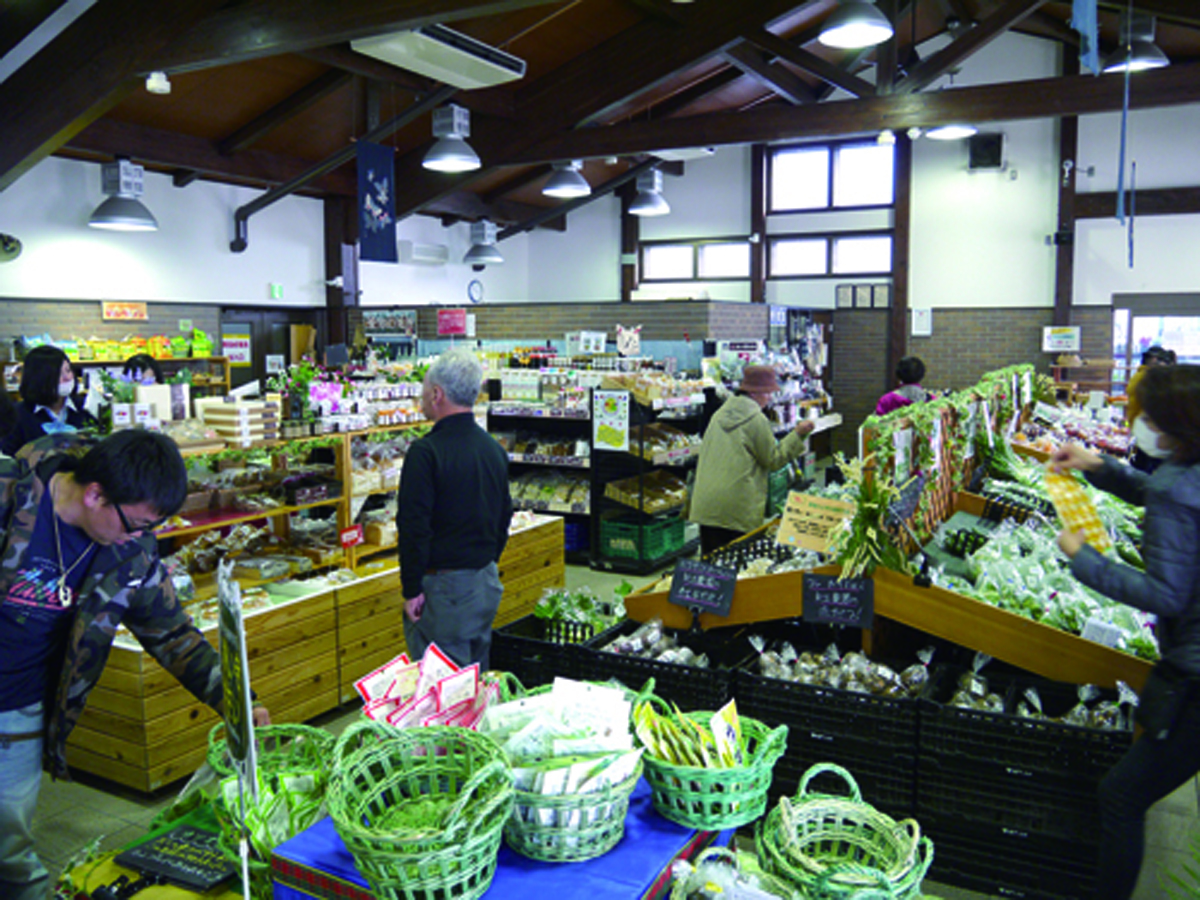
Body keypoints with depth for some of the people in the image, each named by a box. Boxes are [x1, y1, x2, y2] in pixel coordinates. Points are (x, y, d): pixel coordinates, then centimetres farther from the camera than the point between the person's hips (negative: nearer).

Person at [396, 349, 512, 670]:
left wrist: (412, 590, -13)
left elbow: (414, 527, -19)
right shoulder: (494, 448, 8)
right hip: (487, 582, 8)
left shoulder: (426, 452, -16)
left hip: (444, 585, -8)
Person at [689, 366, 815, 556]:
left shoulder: (720, 414, 13)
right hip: (737, 507, -6)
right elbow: (774, 460, -2)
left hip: (705, 504, 6)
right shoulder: (757, 420, -8)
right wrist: (797, 434, 1)